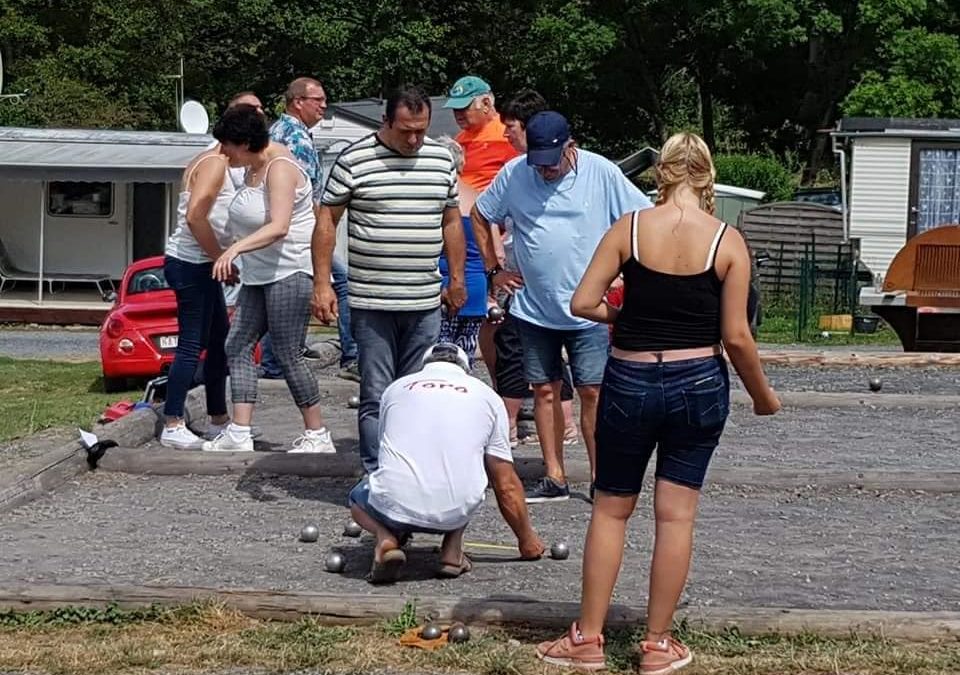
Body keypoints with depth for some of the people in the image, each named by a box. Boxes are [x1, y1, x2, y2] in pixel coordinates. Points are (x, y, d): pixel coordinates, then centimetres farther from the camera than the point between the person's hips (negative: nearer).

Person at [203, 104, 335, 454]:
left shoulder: (280, 168, -16)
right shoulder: (253, 169, 11)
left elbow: (278, 227, -30)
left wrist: (235, 248, -41)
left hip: (290, 272, -10)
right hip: (258, 274, 10)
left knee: (288, 356, -7)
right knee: (238, 346, 3)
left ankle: (318, 435, 4)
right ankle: (239, 433, 2)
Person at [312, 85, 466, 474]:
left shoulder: (441, 159, 10)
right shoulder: (354, 160, -4)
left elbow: (452, 221, 20)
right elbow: (327, 220, 0)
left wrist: (457, 280, 19)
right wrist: (322, 284, -5)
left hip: (425, 301, 4)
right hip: (371, 301, -4)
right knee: (376, 397, -2)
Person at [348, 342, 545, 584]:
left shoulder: (396, 387, 21)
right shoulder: (487, 395, 17)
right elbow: (506, 485, 19)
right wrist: (527, 539, 34)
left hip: (395, 506, -1)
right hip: (455, 512, 1)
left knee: (360, 498, 33)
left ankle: (386, 538, 1)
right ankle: (452, 553, 16)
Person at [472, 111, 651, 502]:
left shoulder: (601, 173, -8)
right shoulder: (513, 174, -2)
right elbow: (479, 216, 13)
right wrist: (494, 270, 9)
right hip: (533, 307, 3)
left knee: (592, 392, -5)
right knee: (545, 390, 7)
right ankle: (555, 478, 15)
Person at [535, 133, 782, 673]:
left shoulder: (630, 228, -6)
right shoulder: (728, 241, -6)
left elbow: (582, 304, -9)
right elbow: (736, 336, -7)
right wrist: (763, 396, 7)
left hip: (631, 381, 0)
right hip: (699, 385, 0)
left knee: (611, 508, 13)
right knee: (677, 514, 8)